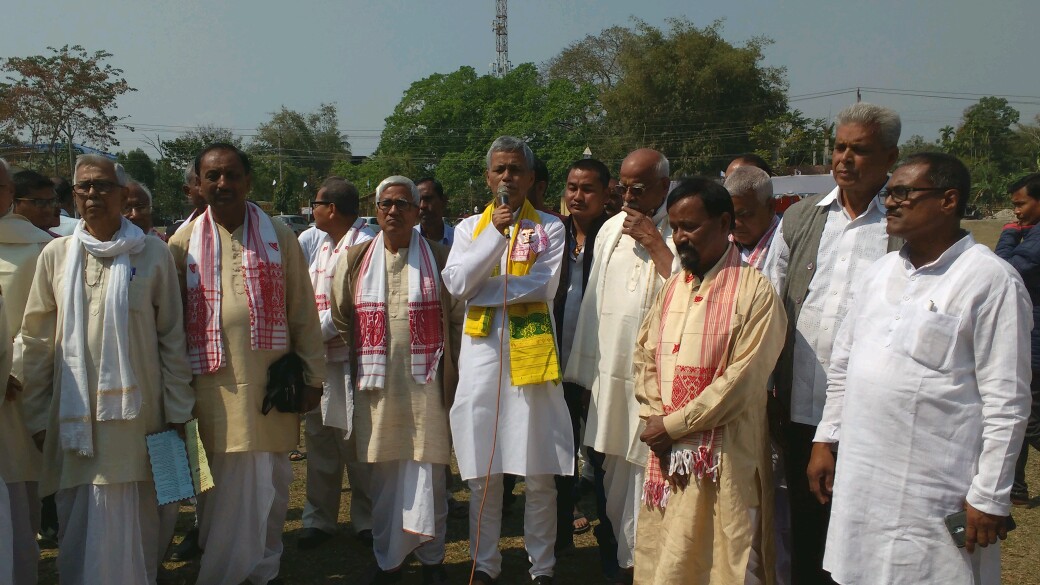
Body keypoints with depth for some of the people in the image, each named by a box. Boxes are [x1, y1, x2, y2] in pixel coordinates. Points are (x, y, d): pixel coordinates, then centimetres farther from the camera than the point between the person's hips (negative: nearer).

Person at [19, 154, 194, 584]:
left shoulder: (153, 254, -1)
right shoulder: (56, 255, 4)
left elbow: (172, 338, 0)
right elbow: (36, 342, 7)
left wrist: (177, 412, -1)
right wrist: (37, 416, 5)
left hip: (135, 415, -2)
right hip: (74, 418, 2)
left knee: (135, 530, 7)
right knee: (80, 532, 8)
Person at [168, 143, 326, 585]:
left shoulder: (279, 236, 4)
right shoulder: (184, 242, 4)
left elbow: (303, 312, 4)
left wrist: (313, 377, 2)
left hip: (272, 379, 1)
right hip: (214, 383, -1)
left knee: (272, 482, 11)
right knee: (224, 485, 2)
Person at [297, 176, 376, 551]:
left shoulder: (363, 246, -13)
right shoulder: (314, 238, 14)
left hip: (351, 356, -8)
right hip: (317, 356, 8)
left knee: (354, 438, 2)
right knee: (318, 436, 13)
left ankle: (366, 519, 18)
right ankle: (318, 519, 25)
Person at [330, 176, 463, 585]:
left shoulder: (439, 259, 3)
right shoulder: (355, 260, 8)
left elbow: (457, 319, 3)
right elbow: (341, 319, 12)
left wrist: (454, 374, -1)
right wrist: (358, 367, 6)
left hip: (425, 386, -2)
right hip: (376, 388, 2)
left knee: (427, 473, 3)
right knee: (383, 476, 10)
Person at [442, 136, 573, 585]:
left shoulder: (549, 227, 7)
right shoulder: (470, 227, 13)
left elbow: (544, 285, -8)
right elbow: (455, 282, -3)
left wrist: (479, 291, -7)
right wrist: (496, 233, -12)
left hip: (531, 351, -2)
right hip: (481, 351, 2)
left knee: (540, 472, 3)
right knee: (482, 471, 7)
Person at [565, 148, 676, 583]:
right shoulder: (611, 229, 11)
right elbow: (594, 299, 13)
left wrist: (654, 244, -14)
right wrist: (582, 367, 13)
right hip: (610, 371, 5)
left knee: (648, 469, 1)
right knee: (614, 469, 13)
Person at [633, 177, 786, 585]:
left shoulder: (755, 291, -10)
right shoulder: (671, 288, 12)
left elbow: (744, 377, -16)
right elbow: (644, 355, 10)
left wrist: (673, 425, -13)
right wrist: (654, 420, -5)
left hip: (725, 457, -6)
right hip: (666, 454, 6)